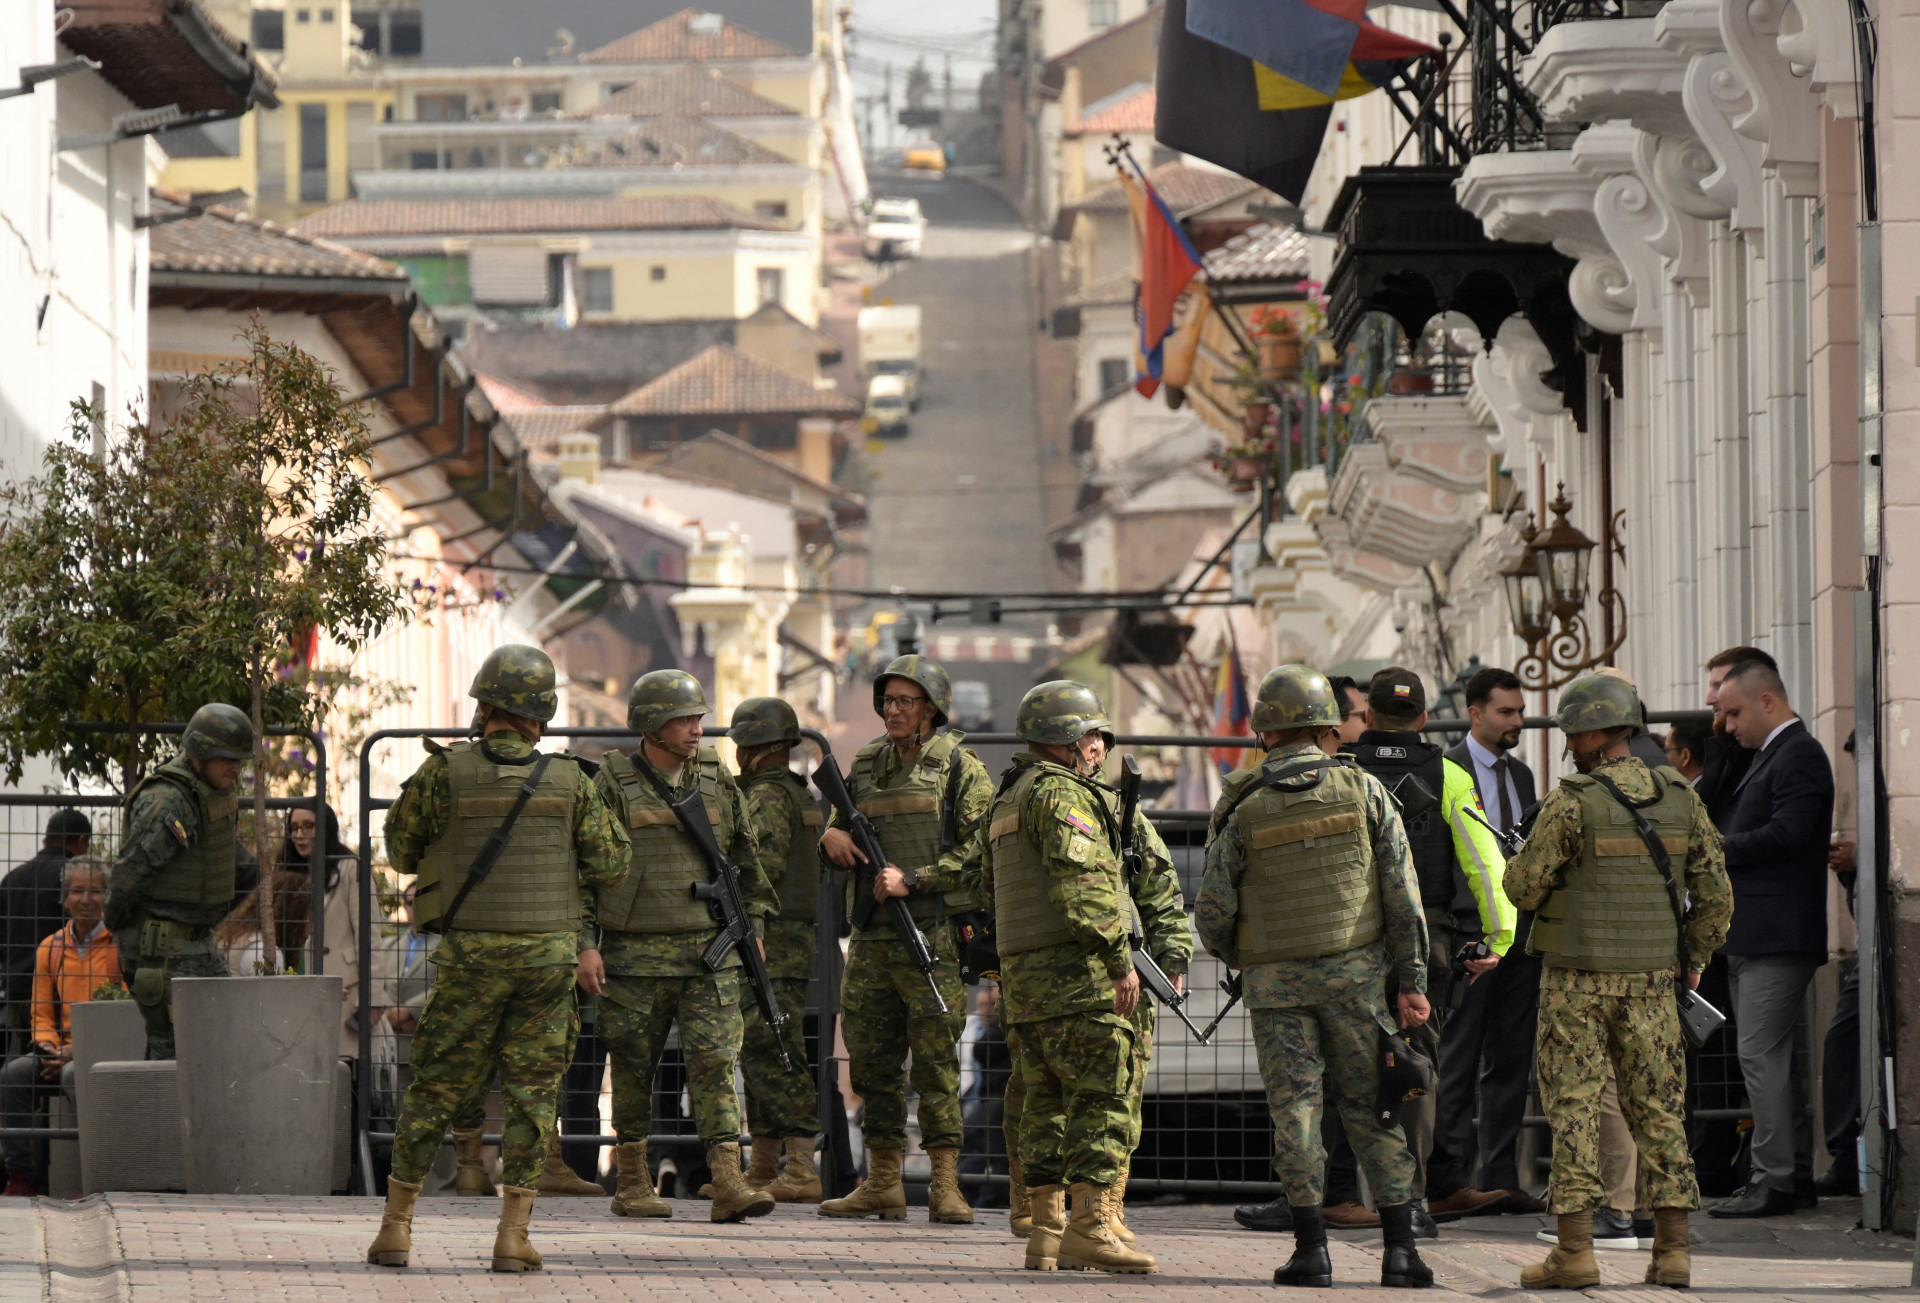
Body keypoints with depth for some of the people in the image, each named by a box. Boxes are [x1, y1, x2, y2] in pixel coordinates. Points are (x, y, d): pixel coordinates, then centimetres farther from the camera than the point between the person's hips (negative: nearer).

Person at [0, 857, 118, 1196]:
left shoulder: (119, 945, -2)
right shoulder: (50, 949, 13)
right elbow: (42, 1013, 17)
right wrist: (49, 1048, -5)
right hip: (62, 1050, 5)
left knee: (74, 1074, -37)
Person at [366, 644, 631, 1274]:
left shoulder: (445, 772, -6)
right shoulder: (569, 780, -2)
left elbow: (401, 849, 5)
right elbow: (609, 867, 4)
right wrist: (601, 813, 21)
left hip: (471, 956, 0)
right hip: (550, 956, 0)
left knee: (436, 1087, 9)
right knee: (532, 1092, 6)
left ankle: (396, 1224, 13)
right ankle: (512, 1234, 0)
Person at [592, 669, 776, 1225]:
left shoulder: (716, 778, 9)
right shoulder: (612, 783, -3)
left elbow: (746, 856, 19)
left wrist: (754, 926, 16)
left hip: (709, 952, 2)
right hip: (635, 955, -2)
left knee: (716, 1060, -8)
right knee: (634, 1068, 5)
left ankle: (729, 1186, -15)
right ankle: (632, 1183, 17)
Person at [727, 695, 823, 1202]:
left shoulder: (767, 796, -11)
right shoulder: (801, 794, 20)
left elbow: (767, 862, -22)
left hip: (769, 939, -10)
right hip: (794, 939, 10)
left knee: (772, 1052, -13)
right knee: (758, 1052, 14)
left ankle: (802, 1170, -19)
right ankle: (763, 1168, 18)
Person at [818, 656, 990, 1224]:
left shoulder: (960, 767, -2)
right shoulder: (866, 765, 14)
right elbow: (837, 814, 26)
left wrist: (913, 879, -15)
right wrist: (830, 834, 2)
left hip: (934, 936, -6)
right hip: (871, 937, 6)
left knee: (936, 1061, -7)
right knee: (872, 1061, 7)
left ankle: (946, 1186, -5)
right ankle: (882, 1183, 14)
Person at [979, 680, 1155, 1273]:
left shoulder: (1006, 801, 21)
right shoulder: (1061, 793, -10)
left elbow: (990, 887, 29)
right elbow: (1083, 880, -20)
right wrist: (1119, 957, -20)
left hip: (1021, 971, 10)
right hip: (1076, 973, -9)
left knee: (1045, 1102, 11)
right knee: (1104, 1098, -10)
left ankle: (1046, 1232, 10)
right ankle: (1090, 1227, -17)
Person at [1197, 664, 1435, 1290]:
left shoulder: (1244, 809, -2)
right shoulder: (1362, 790, -1)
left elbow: (1212, 912, -1)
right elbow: (1401, 892, -3)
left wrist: (1233, 956, 21)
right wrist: (1412, 979, 0)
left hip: (1276, 980, -1)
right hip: (1355, 974, 1)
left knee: (1294, 1107, 4)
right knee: (1370, 1105, 6)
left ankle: (1311, 1246, -1)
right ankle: (1399, 1245, 2)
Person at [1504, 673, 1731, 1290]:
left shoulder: (1571, 803, -11)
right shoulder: (1679, 798, 4)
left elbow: (1525, 886, -7)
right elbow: (1715, 894, 6)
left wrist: (1520, 861, 15)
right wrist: (1692, 958, 19)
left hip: (1577, 980, -4)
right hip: (1650, 981, 4)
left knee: (1572, 1106, 0)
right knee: (1658, 1107, 9)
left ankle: (1574, 1249, -4)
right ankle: (1672, 1246, 5)